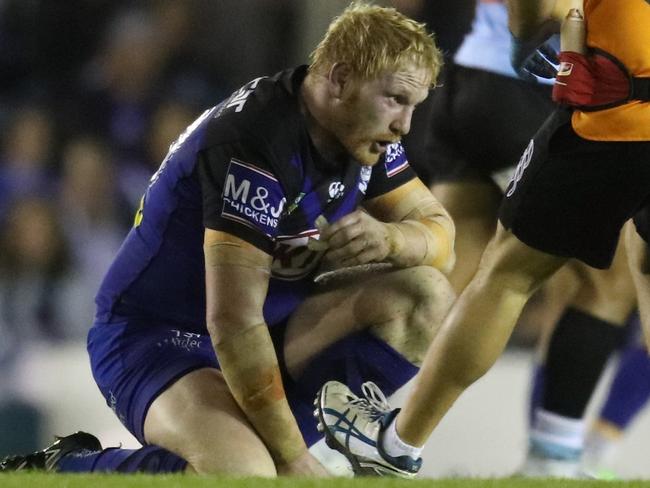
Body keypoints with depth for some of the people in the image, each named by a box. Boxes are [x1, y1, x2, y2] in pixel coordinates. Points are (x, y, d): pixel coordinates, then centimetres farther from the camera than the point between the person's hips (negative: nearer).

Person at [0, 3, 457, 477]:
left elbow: (439, 233, 4)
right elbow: (232, 323, -31)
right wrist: (292, 458, -28)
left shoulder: (363, 130, -2)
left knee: (425, 293, -9)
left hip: (270, 329, 8)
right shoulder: (253, 143, -29)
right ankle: (58, 470, -11)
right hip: (157, 338, -8)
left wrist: (389, 238, -22)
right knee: (245, 475, -35)